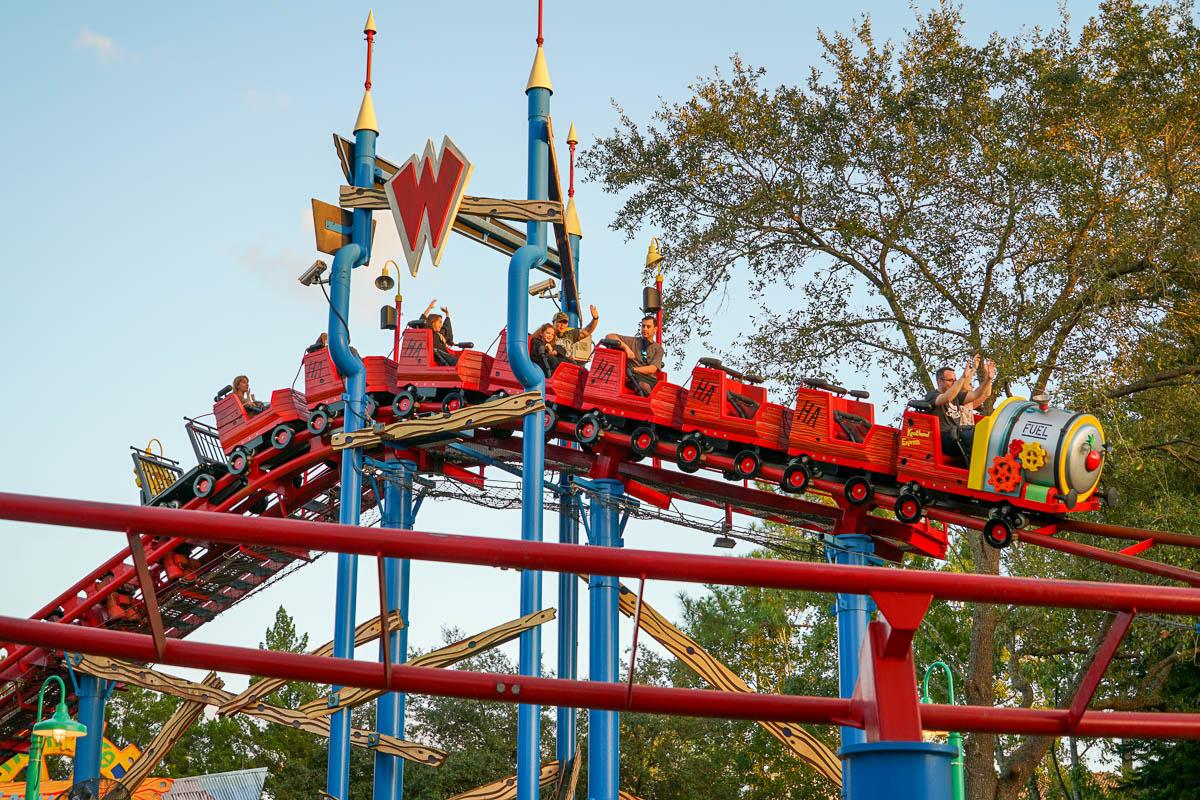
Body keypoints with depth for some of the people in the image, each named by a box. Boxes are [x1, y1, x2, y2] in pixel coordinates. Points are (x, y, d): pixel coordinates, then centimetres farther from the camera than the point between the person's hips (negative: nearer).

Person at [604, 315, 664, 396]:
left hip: (649, 379, 1)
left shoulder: (658, 349, 19)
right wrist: (625, 347, -8)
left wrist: (633, 369, -10)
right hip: (633, 377, -1)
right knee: (644, 385, -38)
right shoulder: (633, 341, 17)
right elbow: (609, 337, 7)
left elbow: (652, 369, 3)